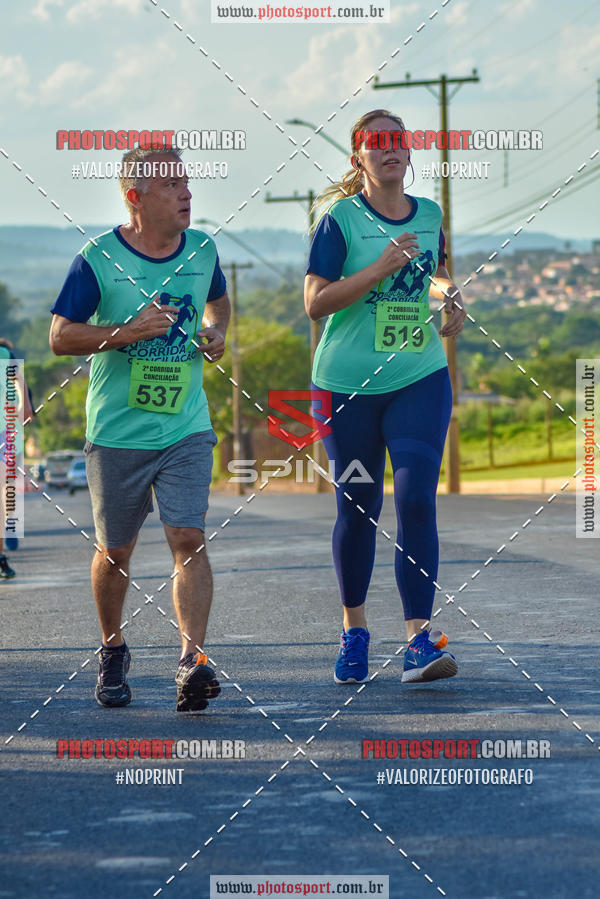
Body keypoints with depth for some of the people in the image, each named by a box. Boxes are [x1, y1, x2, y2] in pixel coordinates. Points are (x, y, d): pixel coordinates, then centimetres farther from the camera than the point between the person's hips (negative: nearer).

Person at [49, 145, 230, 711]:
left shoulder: (202, 250, 3)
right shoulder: (99, 258, -9)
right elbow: (60, 336, -9)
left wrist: (216, 333, 3)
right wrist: (129, 332, -21)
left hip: (186, 430, 2)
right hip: (116, 432, -2)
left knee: (188, 540, -14)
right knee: (115, 551, 10)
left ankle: (192, 662, -20)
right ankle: (112, 654, 32)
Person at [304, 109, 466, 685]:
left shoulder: (430, 215, 8)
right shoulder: (341, 218, -6)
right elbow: (315, 302, -13)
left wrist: (450, 296, 4)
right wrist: (380, 269, -20)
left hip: (420, 379, 2)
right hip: (349, 384, -2)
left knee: (416, 501, -11)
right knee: (357, 508, 8)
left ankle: (419, 639, -12)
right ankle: (353, 629, 27)